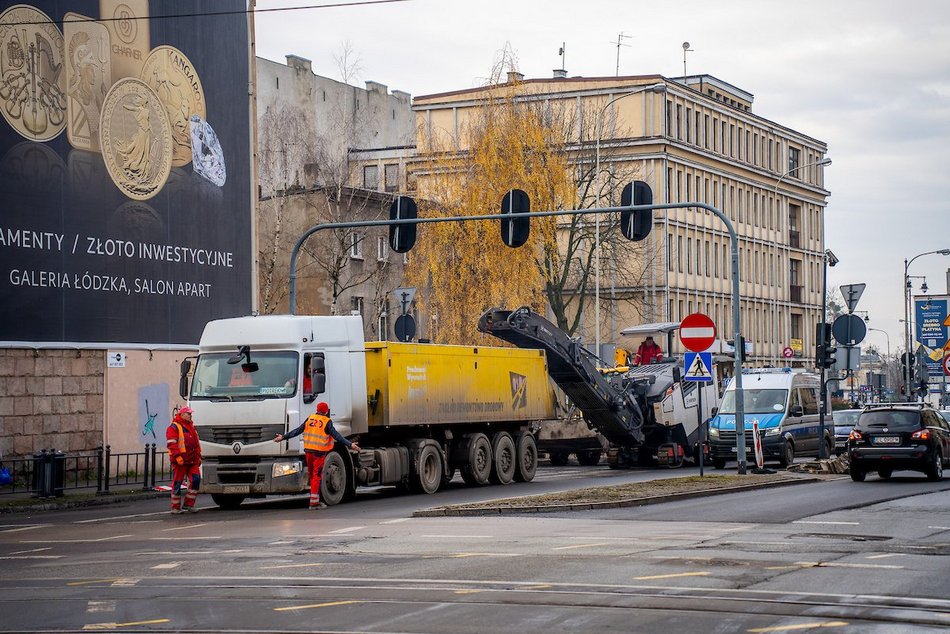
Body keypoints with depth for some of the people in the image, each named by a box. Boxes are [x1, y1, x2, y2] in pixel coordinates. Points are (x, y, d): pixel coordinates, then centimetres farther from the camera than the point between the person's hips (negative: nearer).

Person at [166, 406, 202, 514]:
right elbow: (172, 444, -14)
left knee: (196, 479, -4)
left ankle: (188, 505, 4)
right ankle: (176, 507, 7)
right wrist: (177, 457, -22)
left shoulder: (191, 427, 22)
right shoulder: (174, 427, -4)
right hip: (180, 461, -7)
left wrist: (198, 456, 21)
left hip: (192, 461, 7)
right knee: (177, 483, -1)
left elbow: (196, 444, 28)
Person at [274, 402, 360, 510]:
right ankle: (314, 503, -6)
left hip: (308, 450, 5)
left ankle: (315, 499, 25)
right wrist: (350, 444, -17)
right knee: (317, 476, -3)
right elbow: (336, 435, -15)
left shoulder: (310, 419, 6)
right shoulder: (327, 422, -8)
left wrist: (283, 437, 19)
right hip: (320, 452, -5)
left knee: (312, 475, 17)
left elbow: (297, 431, 9)